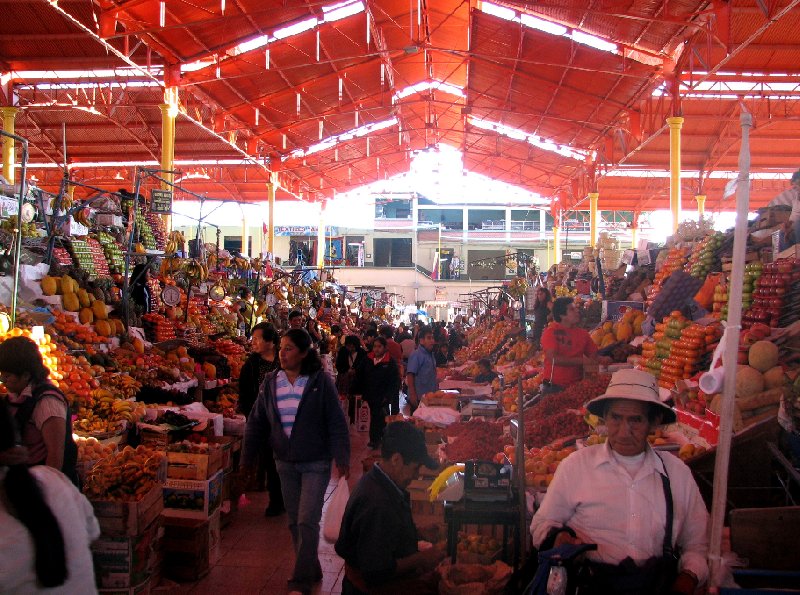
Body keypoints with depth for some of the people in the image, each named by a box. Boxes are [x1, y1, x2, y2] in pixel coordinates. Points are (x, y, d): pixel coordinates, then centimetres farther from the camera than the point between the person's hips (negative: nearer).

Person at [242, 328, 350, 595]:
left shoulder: (320, 381, -11)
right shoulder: (270, 382, 0)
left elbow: (337, 423, -9)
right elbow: (256, 423, 7)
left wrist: (342, 458, -13)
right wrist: (248, 458, 8)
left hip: (316, 463, -4)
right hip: (285, 463, 5)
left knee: (307, 522, -5)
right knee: (295, 523, 14)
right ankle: (311, 570, 32)